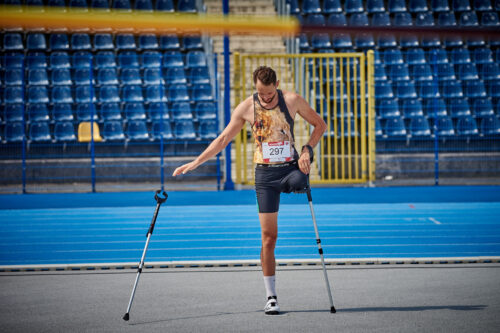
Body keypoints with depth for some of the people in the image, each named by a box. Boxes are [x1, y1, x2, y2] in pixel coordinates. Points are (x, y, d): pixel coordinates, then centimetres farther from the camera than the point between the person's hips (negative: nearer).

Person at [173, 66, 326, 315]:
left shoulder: (292, 101, -5)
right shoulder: (246, 108, -3)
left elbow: (320, 124, 6)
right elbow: (223, 139, 6)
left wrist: (307, 150, -10)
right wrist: (195, 162, 2)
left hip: (290, 166, 1)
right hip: (265, 174, -1)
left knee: (298, 182, -38)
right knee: (268, 236, -4)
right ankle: (271, 297, 3)